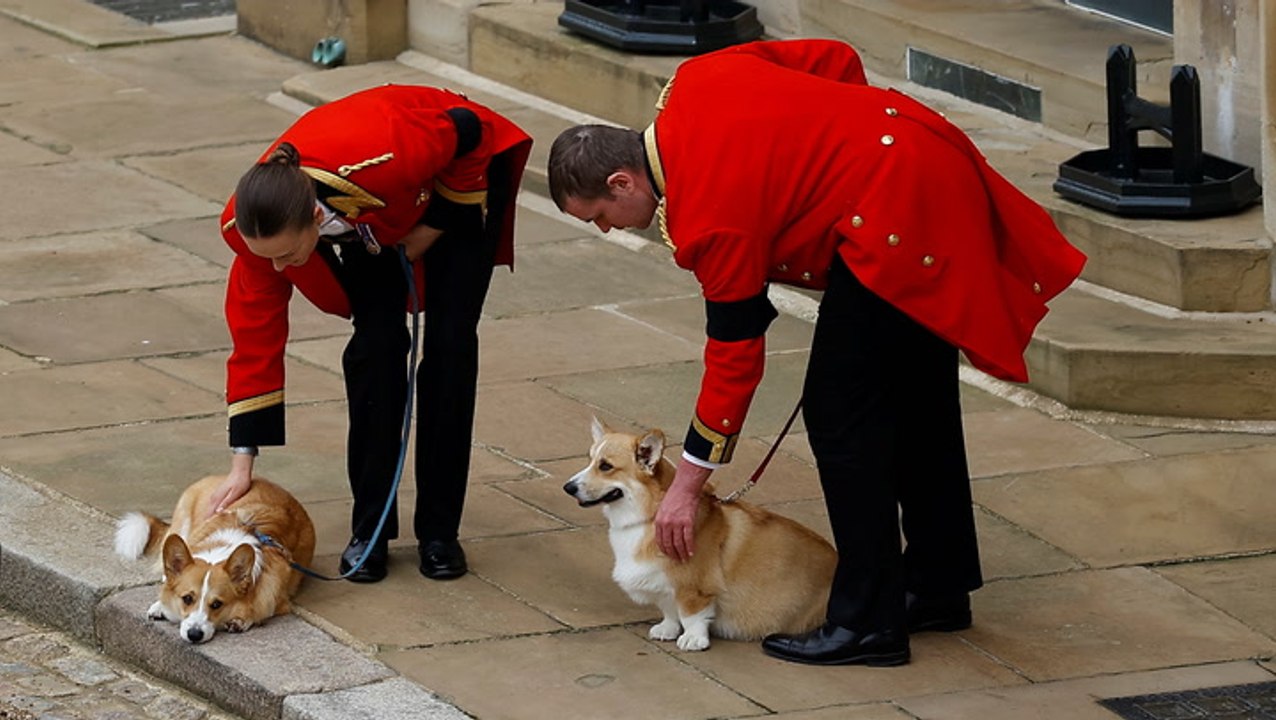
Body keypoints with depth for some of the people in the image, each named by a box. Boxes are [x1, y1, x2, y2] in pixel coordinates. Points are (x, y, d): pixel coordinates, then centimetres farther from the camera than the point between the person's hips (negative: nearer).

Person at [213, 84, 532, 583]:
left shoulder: (383, 160, -47)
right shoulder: (254, 223, -32)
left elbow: (466, 131, -26)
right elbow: (255, 336, -21)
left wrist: (434, 228, -17)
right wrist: (242, 462, -21)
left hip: (458, 175, -3)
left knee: (449, 343, -9)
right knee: (377, 342, -12)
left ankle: (439, 530, 0)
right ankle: (370, 529, -2)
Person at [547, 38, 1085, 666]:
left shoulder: (708, 218, -16)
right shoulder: (696, 82, 5)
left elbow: (735, 355, -11)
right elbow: (836, 60, 12)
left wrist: (687, 485, -3)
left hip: (896, 217, -11)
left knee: (840, 413, -5)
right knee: (918, 400, 20)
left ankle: (867, 624, -1)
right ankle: (938, 587, 32)